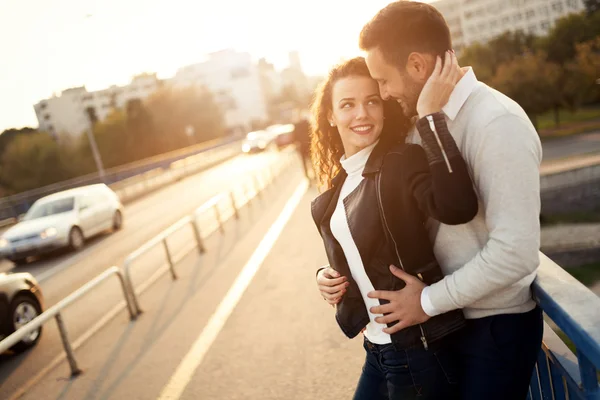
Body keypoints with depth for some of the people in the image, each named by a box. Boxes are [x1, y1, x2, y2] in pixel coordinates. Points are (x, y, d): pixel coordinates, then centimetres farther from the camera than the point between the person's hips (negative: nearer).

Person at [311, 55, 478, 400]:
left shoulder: (405, 162, -17)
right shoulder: (341, 181, 6)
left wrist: (430, 114, -36)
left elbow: (458, 208, -37)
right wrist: (327, 276, 1)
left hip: (417, 349, -7)